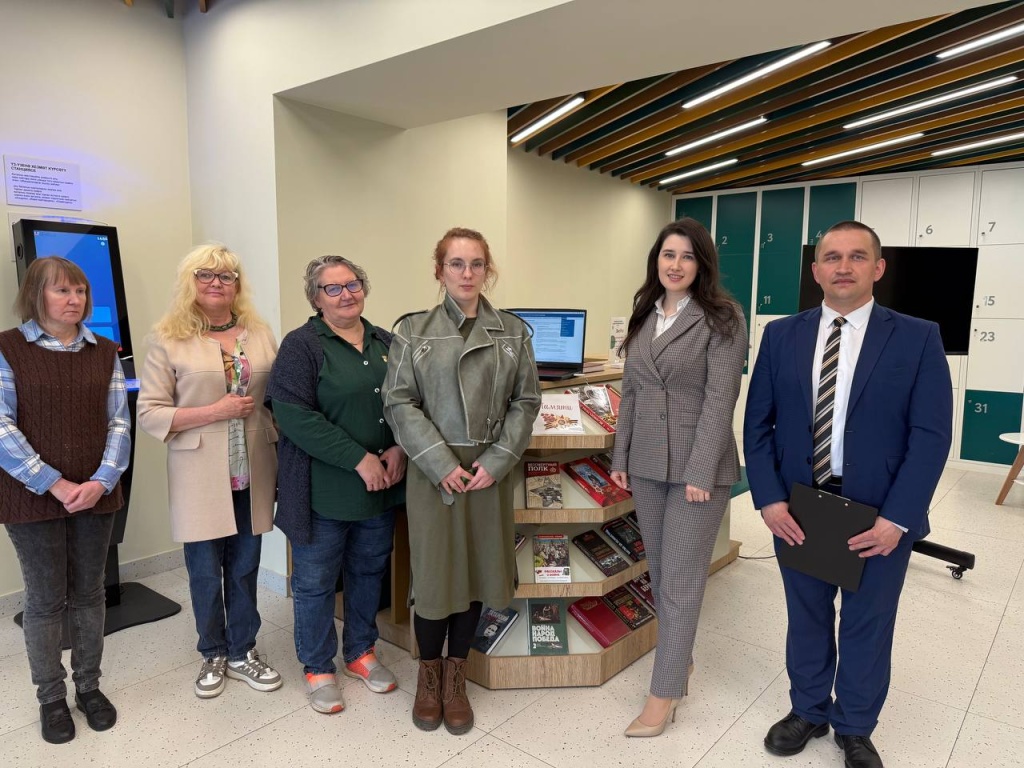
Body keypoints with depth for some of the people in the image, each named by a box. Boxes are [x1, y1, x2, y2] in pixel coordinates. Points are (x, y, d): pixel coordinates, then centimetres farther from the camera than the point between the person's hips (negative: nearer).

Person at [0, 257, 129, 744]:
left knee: (89, 594, 12)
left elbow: (119, 422, 2)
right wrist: (54, 484, -16)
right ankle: (51, 698, 26)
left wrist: (101, 481, -11)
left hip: (95, 495, 3)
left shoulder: (104, 352, 6)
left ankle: (89, 687, 29)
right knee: (45, 600, 8)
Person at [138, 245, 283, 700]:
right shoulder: (169, 341, -3)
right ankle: (213, 656, 33)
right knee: (205, 572, 11)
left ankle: (242, 653, 32)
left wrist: (282, 444, -3)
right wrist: (215, 412, -16)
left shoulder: (260, 334, 6)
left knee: (244, 568, 13)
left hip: (252, 474, 2)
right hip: (200, 478, -2)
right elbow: (149, 414, -6)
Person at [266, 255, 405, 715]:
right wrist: (359, 459, -21)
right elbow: (294, 415, -20)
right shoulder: (302, 345, -10)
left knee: (369, 572, 18)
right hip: (324, 490, -5)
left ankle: (360, 652, 38)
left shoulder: (385, 343, 8)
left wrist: (400, 449, -8)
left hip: (381, 487, 5)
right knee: (315, 582, 9)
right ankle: (318, 668, 29)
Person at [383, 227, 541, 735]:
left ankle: (456, 677, 30)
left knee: (478, 570, 10)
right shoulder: (413, 331, 0)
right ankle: (429, 672, 31)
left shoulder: (514, 332, 5)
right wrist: (441, 463, -13)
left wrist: (496, 462, -9)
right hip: (433, 471, -2)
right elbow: (399, 402, -5)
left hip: (490, 471, 2)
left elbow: (525, 402, 2)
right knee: (434, 573, 5)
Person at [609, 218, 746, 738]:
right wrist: (620, 457, 9)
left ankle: (664, 693, 13)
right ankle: (678, 659, 35)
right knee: (659, 573, 15)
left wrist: (699, 472, -18)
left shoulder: (722, 319, -7)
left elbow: (720, 399, -13)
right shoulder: (643, 316, 10)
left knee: (681, 579, 1)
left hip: (698, 463, -6)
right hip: (646, 463, 6)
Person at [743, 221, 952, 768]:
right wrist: (769, 498, -9)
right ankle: (808, 711, 41)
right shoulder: (781, 336, 1)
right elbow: (758, 423, 0)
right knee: (806, 617, 18)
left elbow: (931, 435, -9)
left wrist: (895, 518, -15)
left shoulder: (917, 338, -5)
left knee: (867, 625, 16)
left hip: (879, 514, -1)